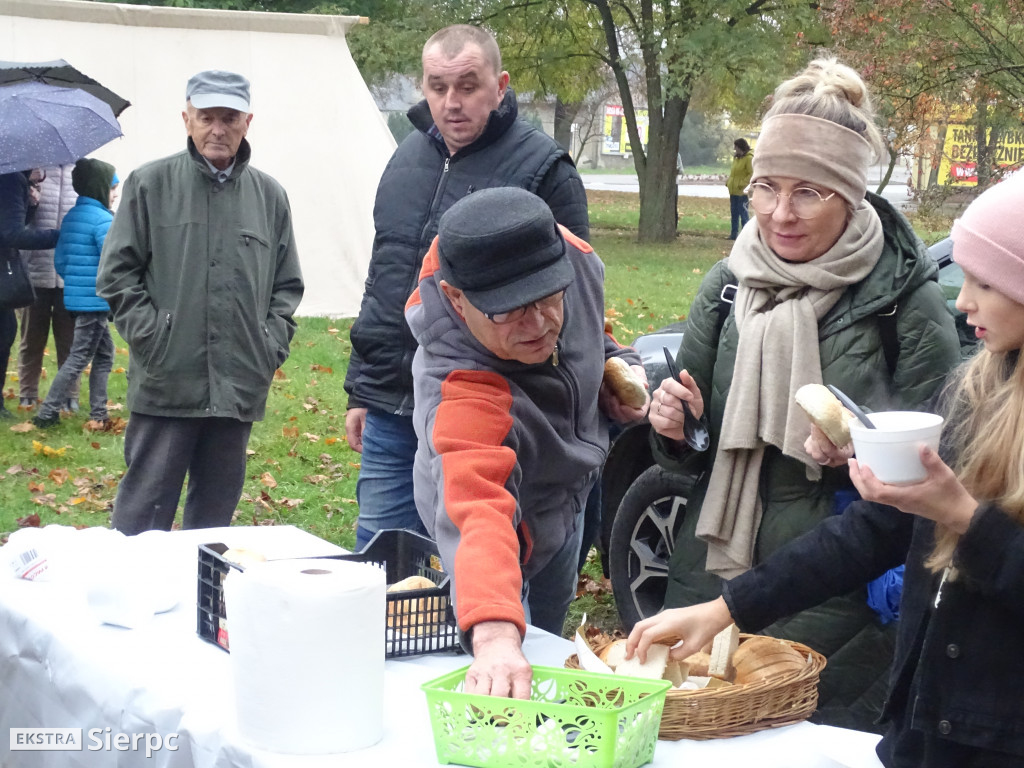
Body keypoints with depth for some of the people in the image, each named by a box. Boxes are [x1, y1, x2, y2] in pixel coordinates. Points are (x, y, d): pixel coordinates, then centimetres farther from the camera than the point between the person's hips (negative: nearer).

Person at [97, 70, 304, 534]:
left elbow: (287, 285, 17)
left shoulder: (269, 196, 11)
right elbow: (116, 274, 2)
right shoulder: (149, 185, 2)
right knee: (143, 512, -2)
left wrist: (272, 345, 4)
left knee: (216, 511, 12)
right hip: (165, 386, -3)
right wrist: (151, 335, -7)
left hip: (240, 388, 3)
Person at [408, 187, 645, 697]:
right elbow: (480, 512, -66)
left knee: (548, 635, 27)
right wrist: (494, 635, -80)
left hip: (567, 493, 7)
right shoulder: (461, 398, -50)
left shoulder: (565, 253, -30)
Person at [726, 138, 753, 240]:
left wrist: (742, 184, -21)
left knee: (743, 213, -5)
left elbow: (752, 174, -17)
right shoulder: (736, 158, 15)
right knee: (734, 213, 12)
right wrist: (728, 181, 9)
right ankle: (733, 234, 17)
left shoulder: (749, 158, -12)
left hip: (742, 191, -9)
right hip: (733, 191, 9)